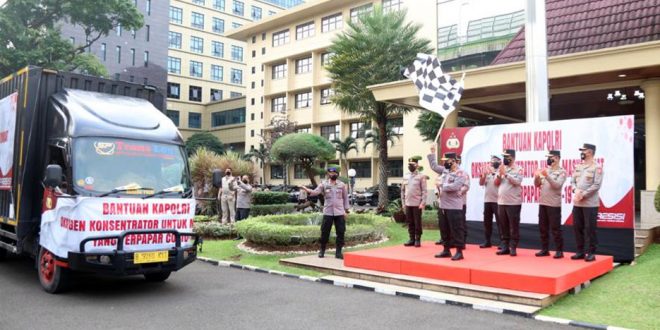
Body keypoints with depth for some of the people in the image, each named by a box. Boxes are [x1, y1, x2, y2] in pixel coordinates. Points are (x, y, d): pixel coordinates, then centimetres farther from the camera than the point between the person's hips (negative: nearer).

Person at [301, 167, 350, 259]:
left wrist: (346, 210, 4)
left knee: (340, 232, 1)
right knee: (325, 232, 2)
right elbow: (315, 192, -10)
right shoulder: (324, 184, 2)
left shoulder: (342, 185, 4)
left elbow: (345, 198, 8)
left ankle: (338, 252, 11)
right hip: (328, 213, -1)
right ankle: (322, 251, 17)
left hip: (339, 213, 1)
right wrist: (306, 189, -28)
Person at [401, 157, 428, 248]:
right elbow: (403, 190, 16)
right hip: (408, 204, 5)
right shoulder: (406, 177, 12)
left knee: (417, 223, 1)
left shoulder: (421, 176, -4)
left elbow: (424, 191, -8)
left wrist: (423, 203, -14)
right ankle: (411, 239, 17)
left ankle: (418, 240, 9)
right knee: (410, 223, 9)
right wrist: (403, 202, 10)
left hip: (417, 204, -5)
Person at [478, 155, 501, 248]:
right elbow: (481, 183, 5)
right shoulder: (487, 172, 13)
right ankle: (487, 241, 15)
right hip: (487, 200, 6)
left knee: (499, 222, -4)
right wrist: (483, 175, -11)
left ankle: (501, 242, -1)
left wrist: (493, 172, -23)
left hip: (497, 200, -6)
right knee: (487, 221, 8)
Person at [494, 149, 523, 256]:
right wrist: (500, 174, -8)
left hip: (513, 202, -6)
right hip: (501, 202, 6)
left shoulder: (518, 169, -3)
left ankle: (513, 248, 3)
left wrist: (505, 173, -17)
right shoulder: (501, 169, 13)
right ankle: (505, 247, 15)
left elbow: (517, 182, -17)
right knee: (504, 226, 9)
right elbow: (496, 183, 9)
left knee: (514, 226, -1)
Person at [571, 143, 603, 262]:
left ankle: (591, 253, 7)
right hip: (577, 203, 7)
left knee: (590, 229, -2)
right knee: (577, 227, 9)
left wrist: (583, 194, -16)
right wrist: (576, 190, -8)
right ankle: (580, 251, 19)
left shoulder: (597, 167, -6)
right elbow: (572, 181, 13)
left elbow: (596, 185, -13)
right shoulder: (578, 166, 14)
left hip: (590, 204, -6)